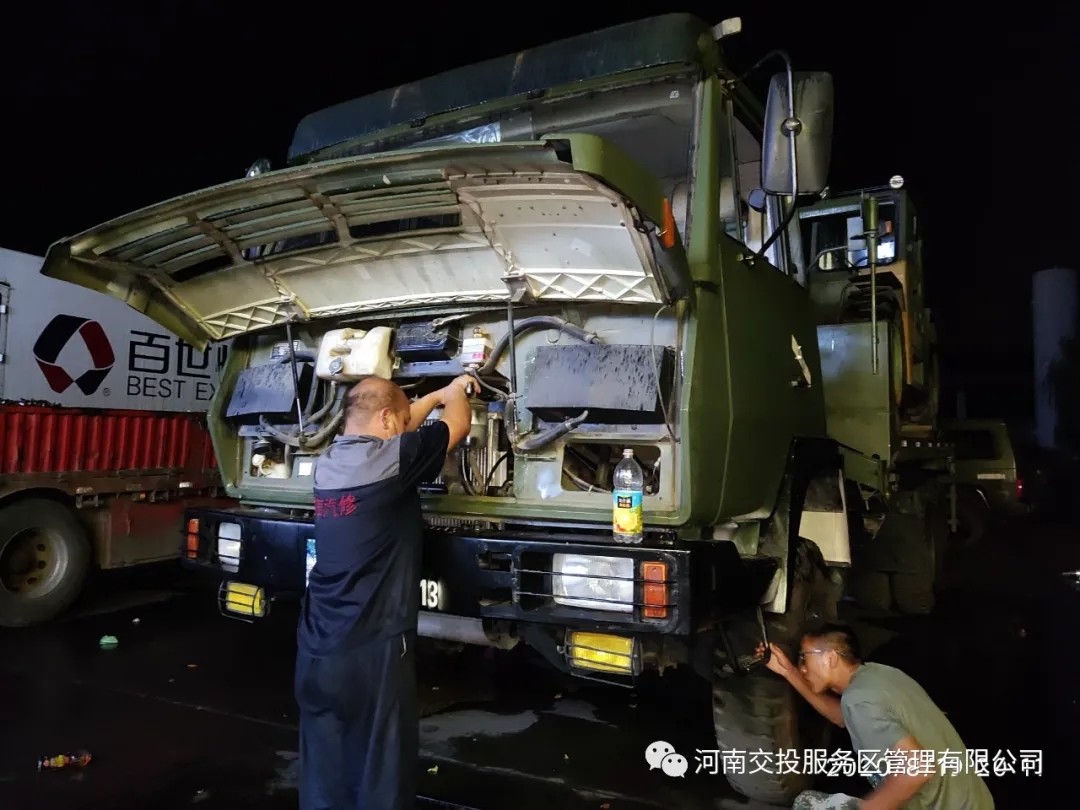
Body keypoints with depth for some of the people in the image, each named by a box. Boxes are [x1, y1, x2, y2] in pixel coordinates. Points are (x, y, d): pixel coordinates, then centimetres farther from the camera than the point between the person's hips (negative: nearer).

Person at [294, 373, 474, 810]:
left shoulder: (328, 462, 7)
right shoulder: (390, 459, -15)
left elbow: (395, 428, 23)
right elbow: (458, 425, 0)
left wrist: (439, 394, 29)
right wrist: (456, 394, 21)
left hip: (316, 648, 8)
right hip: (371, 649, -7)